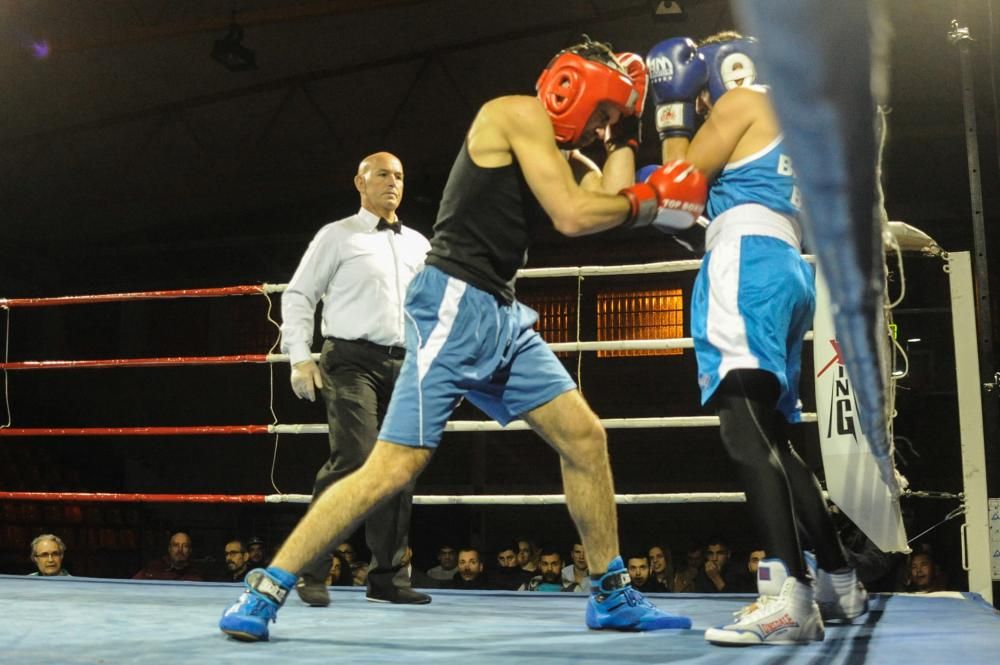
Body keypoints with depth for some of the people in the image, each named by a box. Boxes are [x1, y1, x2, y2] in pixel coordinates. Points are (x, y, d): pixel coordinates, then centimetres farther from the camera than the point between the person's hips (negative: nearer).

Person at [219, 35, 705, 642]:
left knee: (585, 438, 8)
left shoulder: (551, 154, 21)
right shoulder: (520, 114, -5)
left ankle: (613, 597, 19)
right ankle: (264, 591, -3)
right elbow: (573, 217, -13)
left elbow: (609, 197, 7)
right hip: (456, 304, -10)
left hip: (504, 316, 10)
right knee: (396, 467, -14)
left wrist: (626, 136, 18)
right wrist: (652, 204, 0)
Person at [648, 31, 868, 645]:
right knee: (769, 438, 12)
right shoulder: (783, 125, 32)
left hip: (748, 264, -10)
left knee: (747, 431, -22)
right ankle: (840, 583, 16)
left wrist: (672, 111, 13)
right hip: (785, 269, 10)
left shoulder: (742, 101, 6)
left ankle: (789, 599, -32)